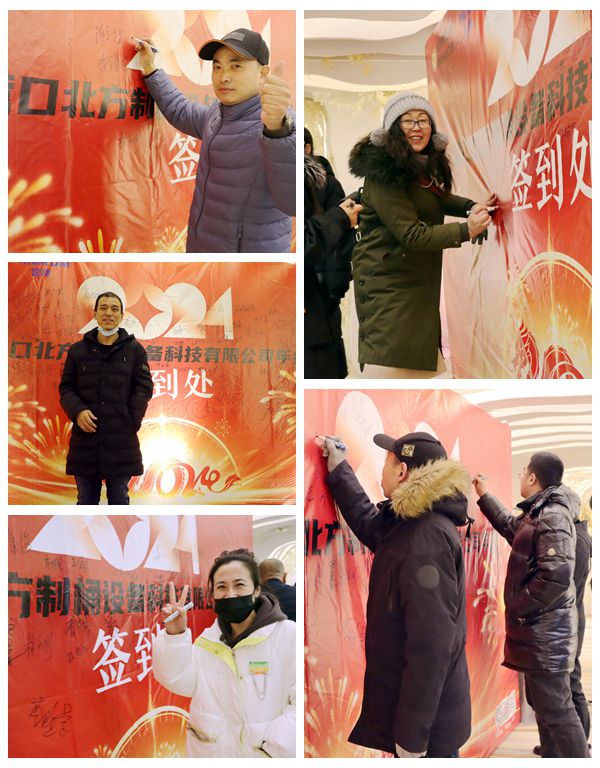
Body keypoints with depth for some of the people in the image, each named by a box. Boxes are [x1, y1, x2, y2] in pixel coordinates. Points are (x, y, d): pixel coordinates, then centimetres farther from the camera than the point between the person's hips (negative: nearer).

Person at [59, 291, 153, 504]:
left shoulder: (135, 350, 5)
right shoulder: (78, 350, 8)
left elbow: (144, 387, 2)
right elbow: (66, 387, 9)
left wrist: (131, 421, -8)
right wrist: (77, 411, -11)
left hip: (121, 439, -1)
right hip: (85, 437, 2)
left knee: (119, 498, 6)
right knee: (86, 500, 9)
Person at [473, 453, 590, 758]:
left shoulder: (553, 517, -19)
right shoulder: (538, 514, 12)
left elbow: (556, 576, -28)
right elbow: (510, 525, 35)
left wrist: (518, 610, -18)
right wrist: (484, 496, 35)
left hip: (544, 631, -10)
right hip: (539, 629, 10)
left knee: (555, 710, -8)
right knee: (543, 704, 18)